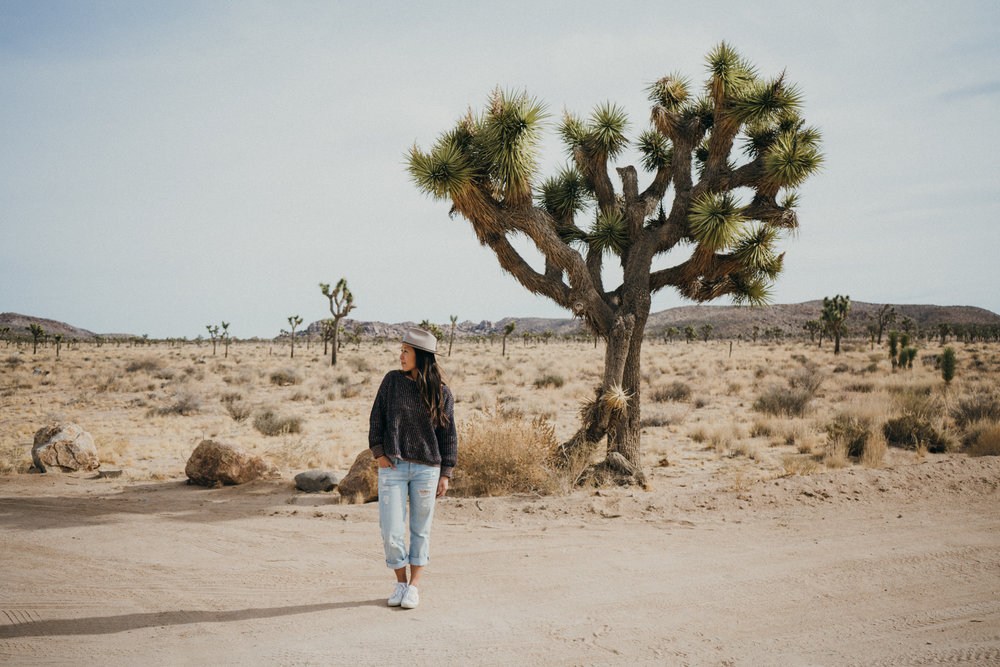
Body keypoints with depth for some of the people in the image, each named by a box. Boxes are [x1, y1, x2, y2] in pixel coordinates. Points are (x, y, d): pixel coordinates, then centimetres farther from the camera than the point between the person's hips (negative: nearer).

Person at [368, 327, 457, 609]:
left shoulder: (441, 392, 1)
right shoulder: (392, 380, 3)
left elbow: (449, 435, 5)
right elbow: (377, 417, 8)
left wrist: (445, 474, 2)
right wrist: (378, 452, -2)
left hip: (427, 469, -1)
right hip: (393, 467, 1)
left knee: (421, 529, 7)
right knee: (391, 531, -2)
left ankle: (414, 586, 19)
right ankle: (400, 582, 18)